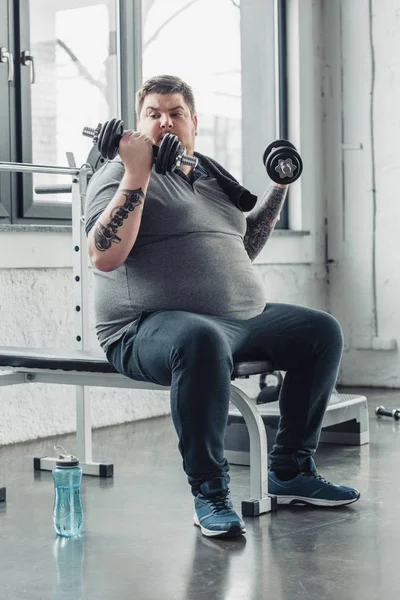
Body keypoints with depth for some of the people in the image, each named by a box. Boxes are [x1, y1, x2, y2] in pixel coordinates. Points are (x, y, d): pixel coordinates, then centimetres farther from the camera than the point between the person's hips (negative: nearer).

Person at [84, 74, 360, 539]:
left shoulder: (211, 174, 21)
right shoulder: (119, 176, -1)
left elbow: (244, 247, 28)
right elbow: (104, 256, -18)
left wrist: (278, 187, 23)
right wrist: (137, 175, -20)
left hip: (242, 317, 8)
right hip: (153, 325, -8)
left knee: (321, 331, 0)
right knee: (202, 341, -40)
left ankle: (290, 472, 8)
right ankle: (209, 492, -24)